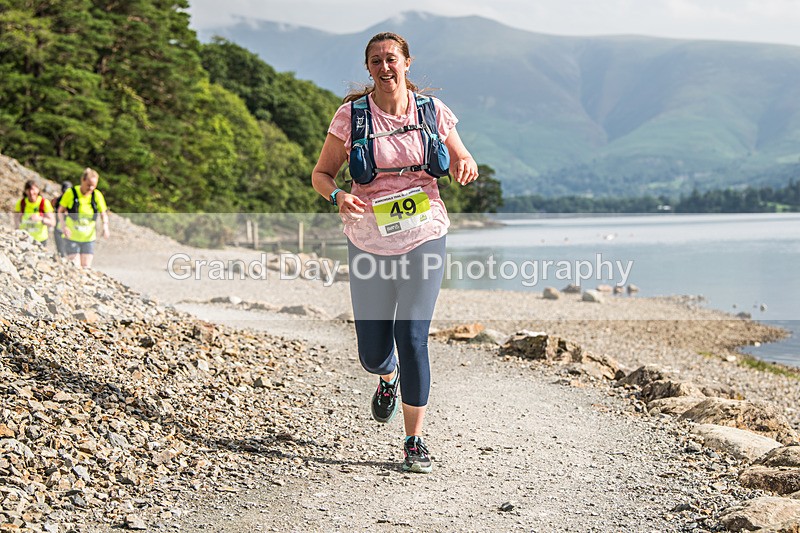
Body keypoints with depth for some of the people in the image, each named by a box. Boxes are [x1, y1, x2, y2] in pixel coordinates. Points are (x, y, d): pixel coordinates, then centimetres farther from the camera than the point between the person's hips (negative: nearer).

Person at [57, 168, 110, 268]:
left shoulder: (97, 195, -3)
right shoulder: (71, 193, -10)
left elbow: (103, 213, 5)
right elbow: (60, 211, 0)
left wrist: (105, 226, -15)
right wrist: (64, 227, -15)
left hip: (89, 238, 3)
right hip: (72, 237, -2)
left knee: (86, 267, 3)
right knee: (75, 267, -8)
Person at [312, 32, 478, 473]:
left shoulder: (431, 111, 1)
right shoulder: (351, 115, -2)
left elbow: (461, 162, 13)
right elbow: (321, 174, 2)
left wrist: (465, 168, -12)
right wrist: (338, 196, -20)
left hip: (423, 237, 0)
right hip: (369, 241, 1)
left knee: (412, 337, -11)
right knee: (372, 354, 6)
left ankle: (414, 442, 3)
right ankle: (388, 378, 46)